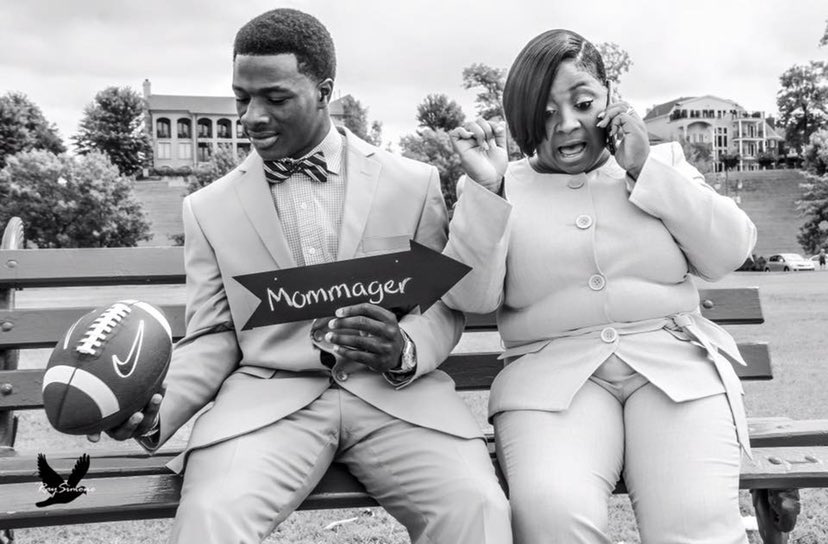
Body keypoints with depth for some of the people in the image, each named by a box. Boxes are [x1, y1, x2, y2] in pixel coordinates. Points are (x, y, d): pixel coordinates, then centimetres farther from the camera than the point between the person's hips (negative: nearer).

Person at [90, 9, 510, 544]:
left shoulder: (415, 183, 7)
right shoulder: (208, 208, 11)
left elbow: (443, 306, 9)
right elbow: (213, 337, 11)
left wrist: (403, 351, -14)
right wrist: (157, 407, -8)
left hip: (396, 392, 0)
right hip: (268, 395, 1)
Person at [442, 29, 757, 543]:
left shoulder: (663, 160, 16)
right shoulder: (500, 186, 10)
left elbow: (731, 252, 5)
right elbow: (470, 297, -2)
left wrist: (644, 169, -2)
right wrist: (485, 189, -13)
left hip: (677, 360, 2)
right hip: (551, 372, -1)